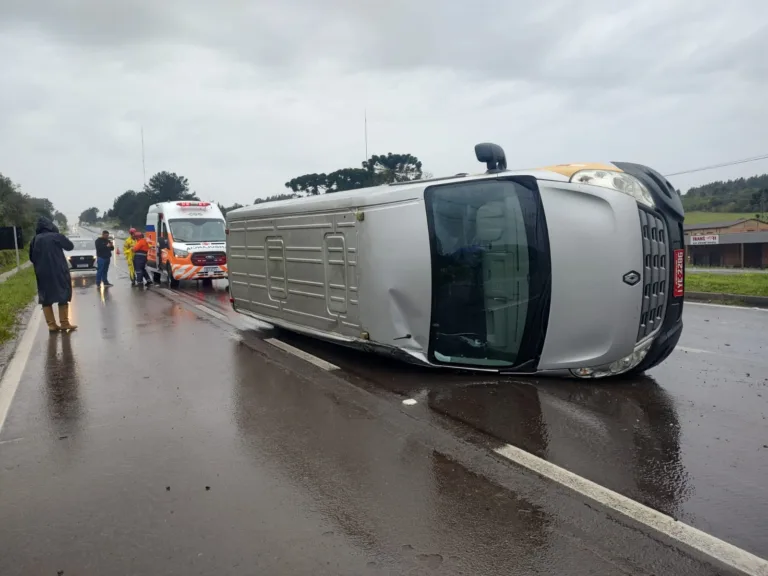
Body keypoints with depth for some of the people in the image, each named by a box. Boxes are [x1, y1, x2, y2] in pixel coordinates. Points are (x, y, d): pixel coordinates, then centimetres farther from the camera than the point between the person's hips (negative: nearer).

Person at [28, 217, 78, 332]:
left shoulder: (35, 240, 1)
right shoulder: (56, 236, -9)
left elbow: (32, 258, 9)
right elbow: (70, 246, 6)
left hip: (42, 274, 3)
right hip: (59, 272, -3)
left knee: (46, 299, 9)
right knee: (63, 297, 7)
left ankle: (51, 325, 7)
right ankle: (64, 323, 5)